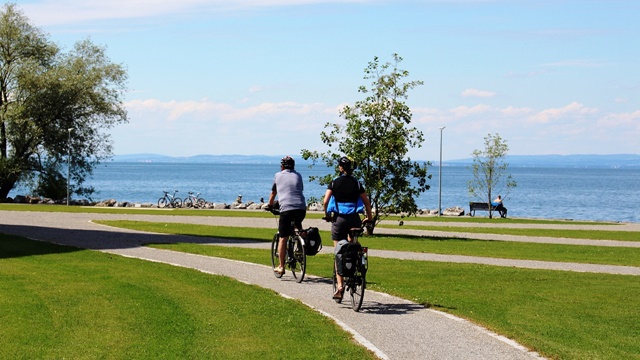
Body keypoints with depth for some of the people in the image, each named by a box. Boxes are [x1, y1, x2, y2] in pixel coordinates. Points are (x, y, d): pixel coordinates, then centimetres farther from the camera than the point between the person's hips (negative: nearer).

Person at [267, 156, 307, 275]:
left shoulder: (278, 175, 13)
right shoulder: (298, 176, 19)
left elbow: (273, 193, 24)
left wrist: (270, 205, 42)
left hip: (286, 208, -3)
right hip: (301, 208, 3)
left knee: (283, 238, 2)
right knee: (298, 225, 34)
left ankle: (281, 266, 2)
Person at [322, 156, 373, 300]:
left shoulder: (334, 182, 1)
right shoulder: (356, 183, 6)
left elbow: (325, 201, -6)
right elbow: (367, 202, 5)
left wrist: (326, 215, 10)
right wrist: (369, 218, 17)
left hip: (339, 219, -2)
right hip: (354, 219, 2)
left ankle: (340, 285, -8)